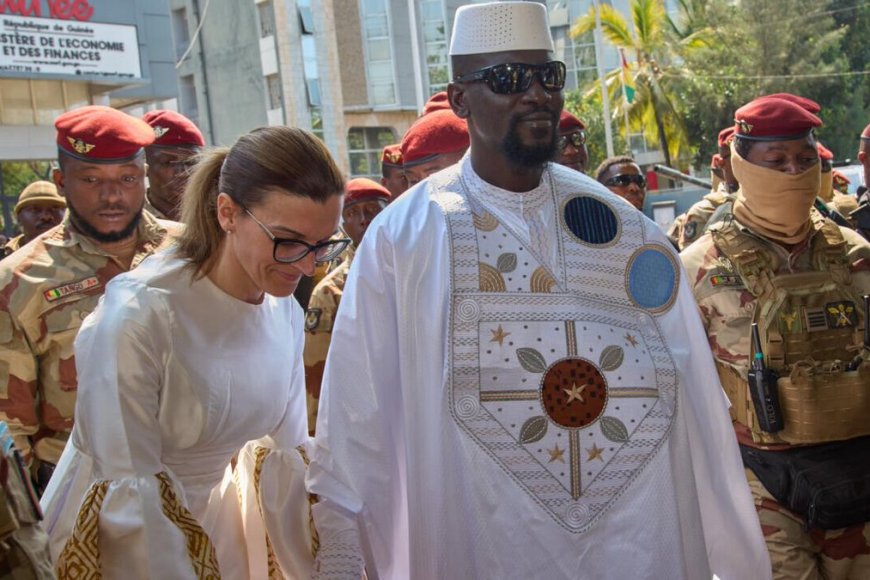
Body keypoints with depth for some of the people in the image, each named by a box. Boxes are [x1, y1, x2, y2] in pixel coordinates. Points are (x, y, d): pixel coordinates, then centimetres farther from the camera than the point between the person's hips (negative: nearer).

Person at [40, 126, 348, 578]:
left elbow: (282, 454, -2)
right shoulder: (138, 315, -28)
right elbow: (127, 496, -24)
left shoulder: (285, 311, -9)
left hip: (216, 518, 6)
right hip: (123, 540, -5)